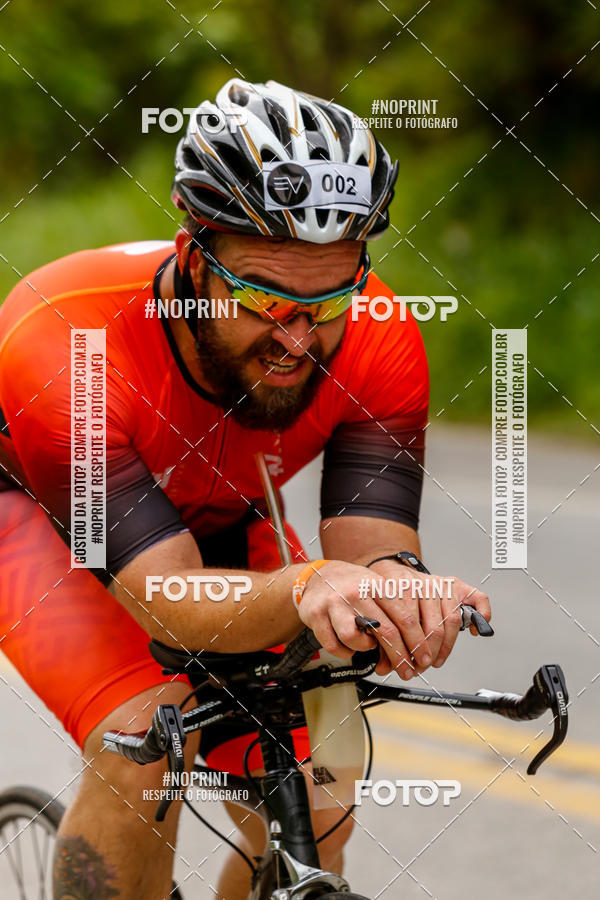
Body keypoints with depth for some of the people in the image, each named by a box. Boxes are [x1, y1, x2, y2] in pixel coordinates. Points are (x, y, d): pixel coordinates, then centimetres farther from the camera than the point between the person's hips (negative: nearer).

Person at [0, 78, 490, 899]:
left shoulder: (378, 342, -29)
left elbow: (372, 545, -34)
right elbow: (175, 603, -43)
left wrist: (395, 586, -59)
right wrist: (307, 589, -64)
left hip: (211, 520, 4)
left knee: (309, 829, -5)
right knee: (145, 733, -32)